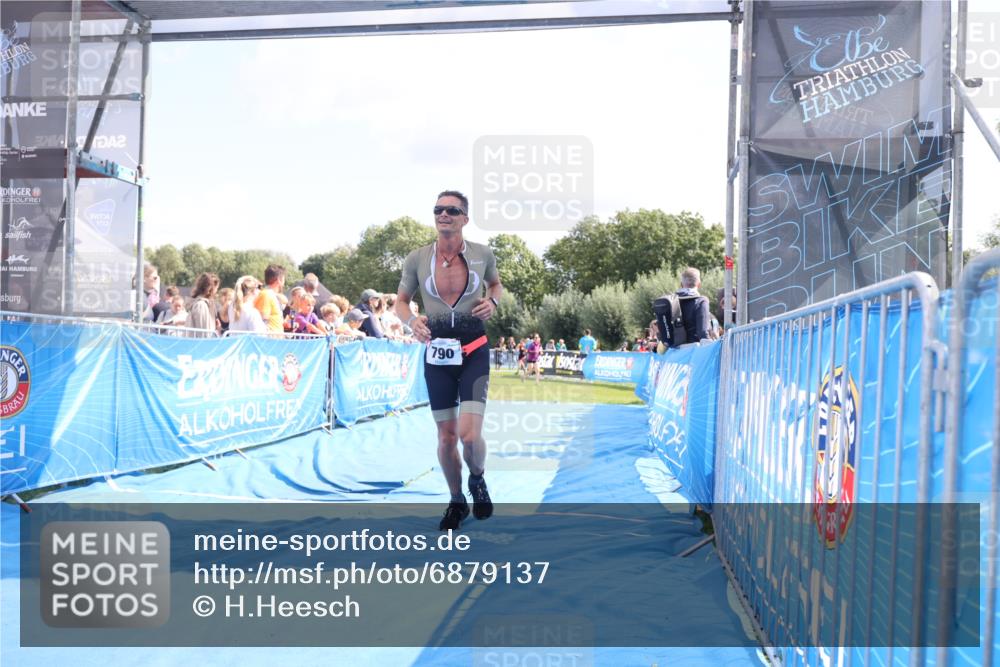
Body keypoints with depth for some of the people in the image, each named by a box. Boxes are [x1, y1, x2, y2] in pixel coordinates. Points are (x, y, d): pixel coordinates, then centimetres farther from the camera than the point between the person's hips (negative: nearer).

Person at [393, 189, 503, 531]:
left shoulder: (482, 253, -1)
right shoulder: (417, 258, -2)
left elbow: (496, 284, 19)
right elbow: (401, 301, 10)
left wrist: (492, 301, -4)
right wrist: (412, 320, -11)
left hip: (474, 351, -1)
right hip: (436, 352, 1)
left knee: (470, 434, -14)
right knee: (446, 436, 8)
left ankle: (477, 480, 21)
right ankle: (456, 502, 31)